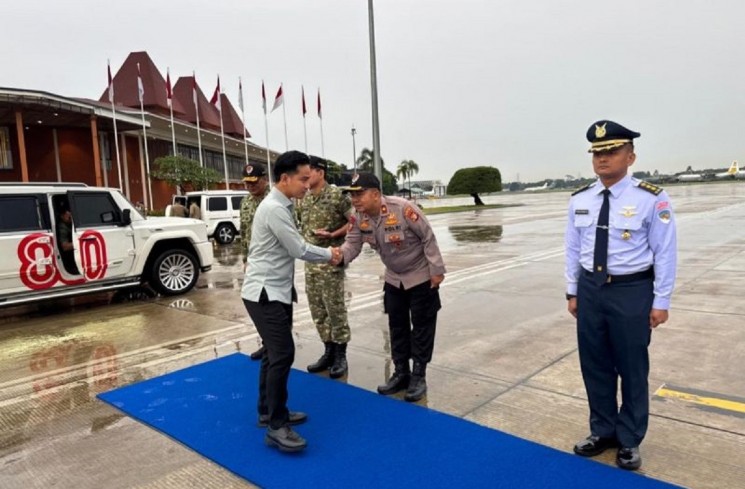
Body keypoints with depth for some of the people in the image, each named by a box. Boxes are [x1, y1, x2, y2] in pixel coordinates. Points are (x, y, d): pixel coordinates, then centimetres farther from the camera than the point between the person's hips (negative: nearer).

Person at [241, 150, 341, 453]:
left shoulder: (281, 206, 11)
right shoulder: (274, 208, -19)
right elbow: (299, 250, -17)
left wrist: (326, 254, 4)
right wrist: (329, 255, -3)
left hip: (276, 290, 10)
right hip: (265, 293, -10)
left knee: (274, 353, 16)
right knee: (282, 354, -10)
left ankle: (268, 412, 29)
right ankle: (276, 426, -1)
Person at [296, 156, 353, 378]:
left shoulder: (336, 195, -10)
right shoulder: (302, 199, 8)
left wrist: (333, 235, -18)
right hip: (310, 261, 7)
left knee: (335, 308, 0)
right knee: (317, 310, 11)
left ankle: (340, 356, 13)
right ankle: (329, 352, 24)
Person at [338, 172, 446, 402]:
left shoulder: (403, 208, -30)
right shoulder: (358, 218, -12)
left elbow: (428, 238, -22)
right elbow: (352, 244, -12)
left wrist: (437, 270, -19)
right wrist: (339, 255, -36)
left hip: (421, 276, -6)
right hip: (394, 278, 6)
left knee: (421, 325, 2)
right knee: (397, 325, 13)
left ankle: (418, 376, 15)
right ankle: (401, 373, 27)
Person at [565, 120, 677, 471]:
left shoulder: (651, 199, -12)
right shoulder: (579, 200, 1)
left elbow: (664, 253, -8)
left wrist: (660, 302, -6)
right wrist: (573, 292, 9)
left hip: (631, 290, -4)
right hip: (591, 289, 4)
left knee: (632, 369, 11)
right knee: (594, 366, 15)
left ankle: (629, 440, 32)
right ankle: (602, 431, 36)